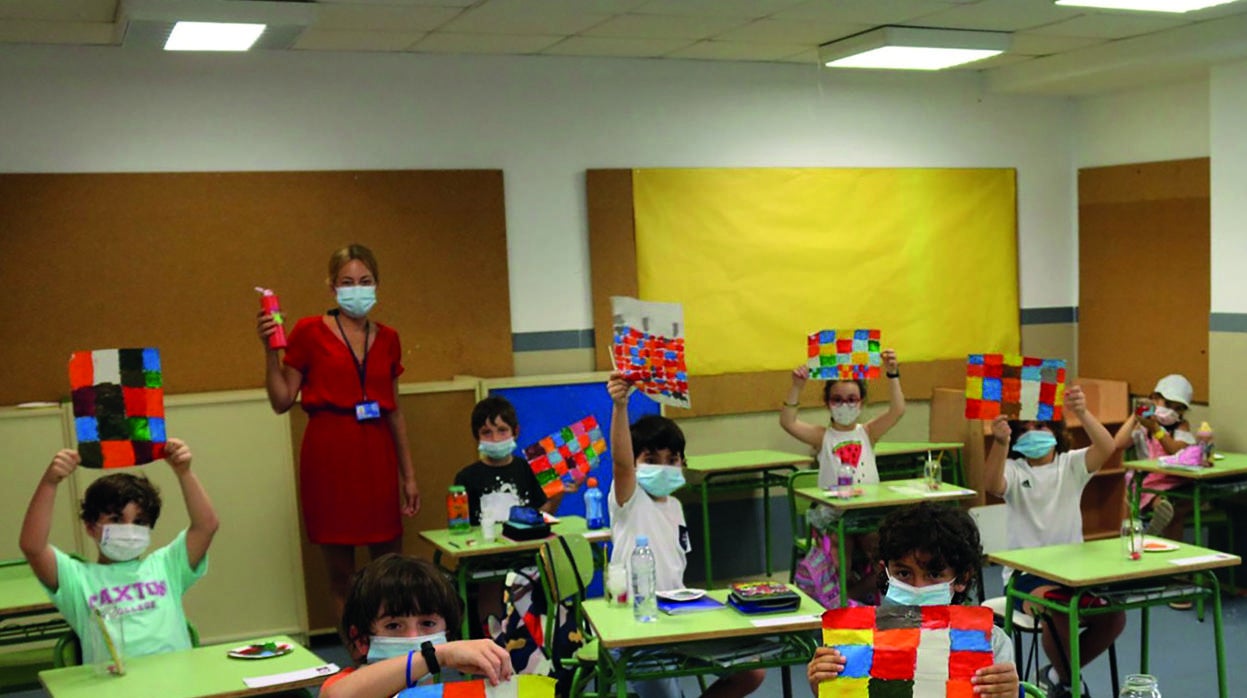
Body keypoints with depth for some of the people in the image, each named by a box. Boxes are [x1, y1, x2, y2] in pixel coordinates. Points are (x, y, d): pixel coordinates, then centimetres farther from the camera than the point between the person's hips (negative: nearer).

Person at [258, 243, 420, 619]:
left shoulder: (387, 338, 12)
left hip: (376, 454, 3)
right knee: (340, 571, 4)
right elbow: (281, 401, -1)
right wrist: (270, 350, -13)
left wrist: (408, 475, 15)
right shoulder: (310, 332, 0)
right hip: (329, 454, -3)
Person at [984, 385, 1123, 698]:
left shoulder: (1072, 464, 6)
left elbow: (1106, 448, -15)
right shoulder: (1013, 470, 1)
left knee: (1114, 615, -21)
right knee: (1059, 612, -32)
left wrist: (1083, 413, -35)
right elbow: (992, 485, -24)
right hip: (1026, 573, -3)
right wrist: (1000, 443, -43)